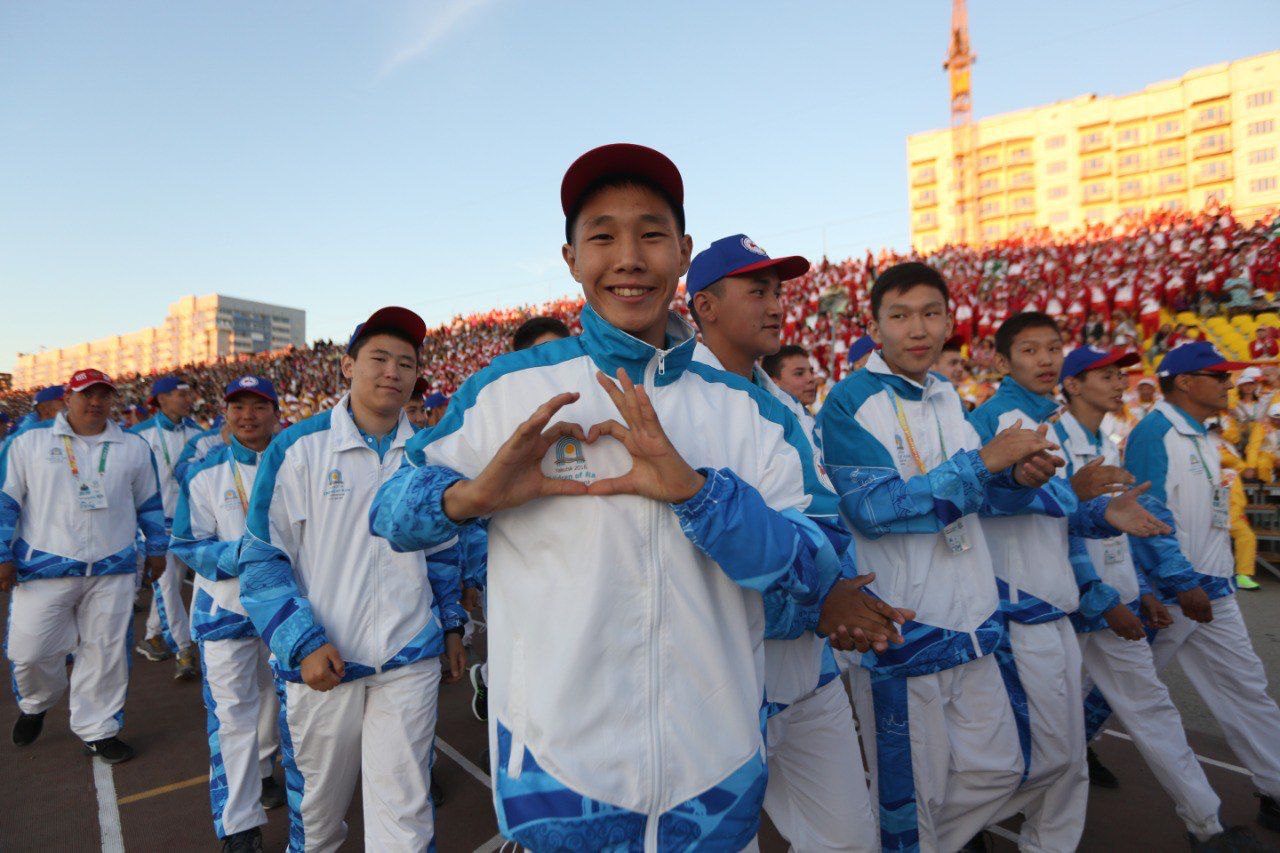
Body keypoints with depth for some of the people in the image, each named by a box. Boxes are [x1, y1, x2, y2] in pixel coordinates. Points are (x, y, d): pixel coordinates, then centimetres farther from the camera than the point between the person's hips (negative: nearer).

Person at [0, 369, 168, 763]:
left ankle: (97, 730, 22)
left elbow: (149, 503, 15)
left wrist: (156, 548, 13)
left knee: (106, 652, 6)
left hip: (112, 571, 1)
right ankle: (35, 704, 40)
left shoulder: (133, 447, 9)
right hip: (44, 568, -1)